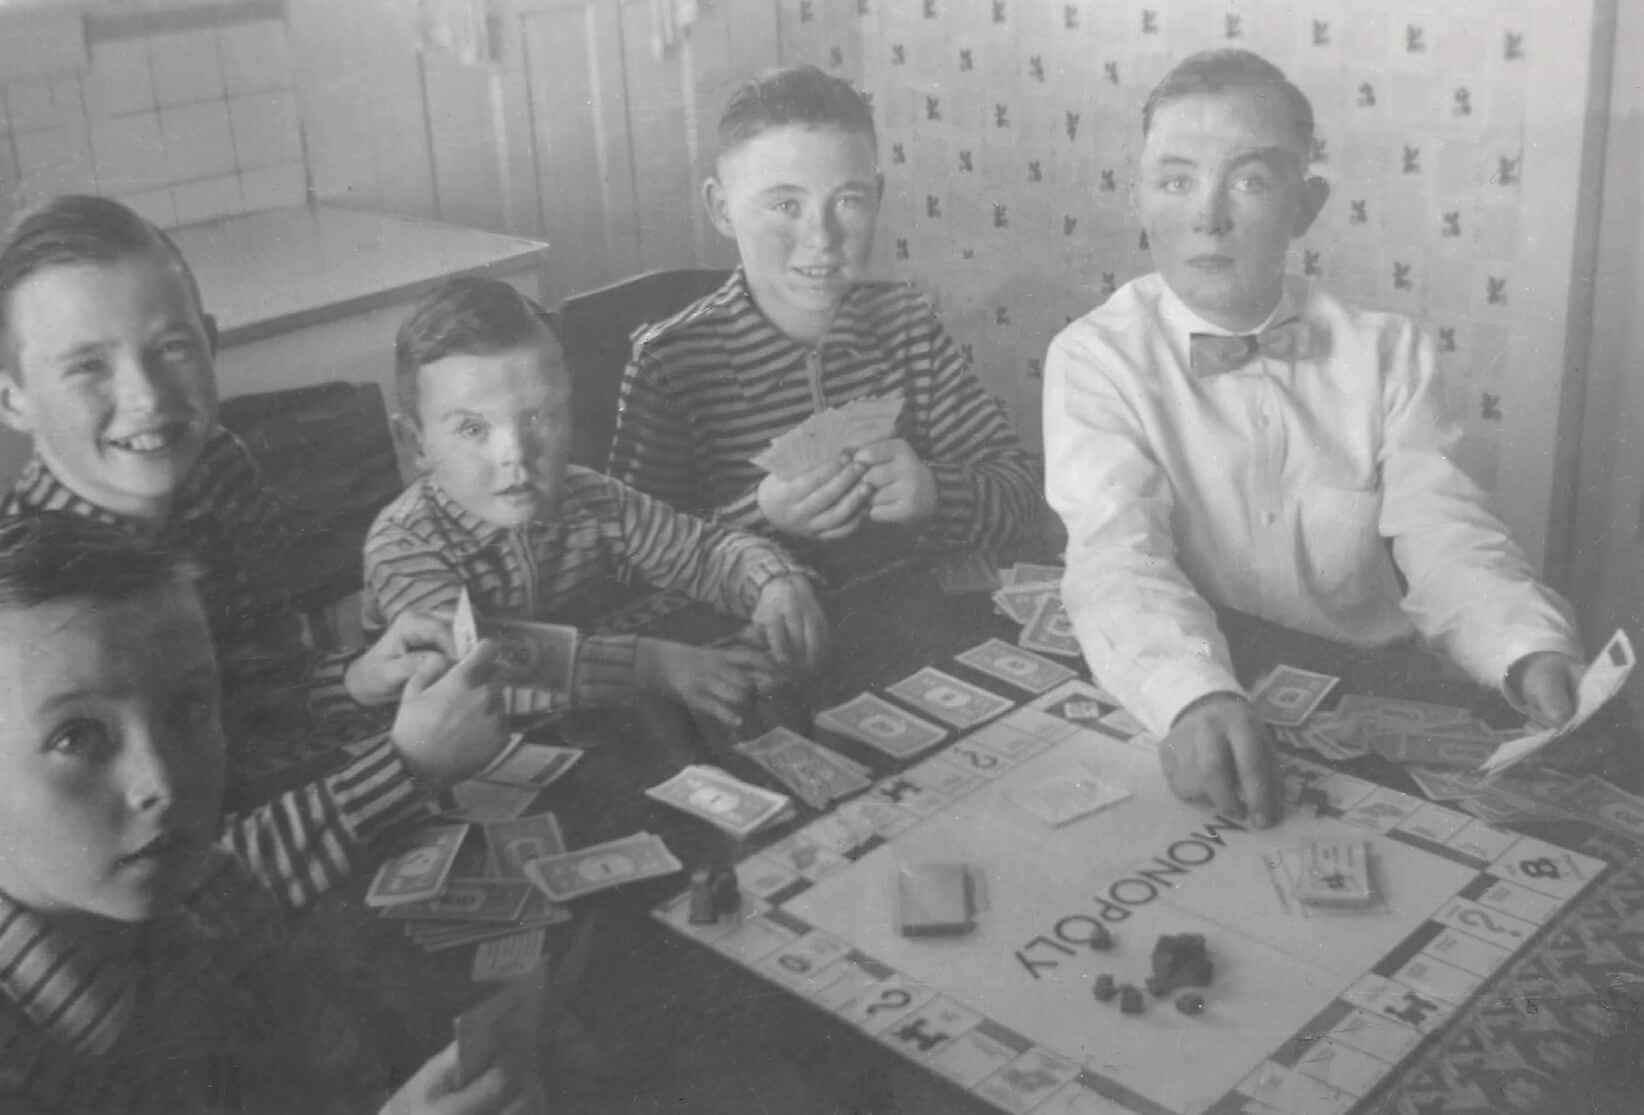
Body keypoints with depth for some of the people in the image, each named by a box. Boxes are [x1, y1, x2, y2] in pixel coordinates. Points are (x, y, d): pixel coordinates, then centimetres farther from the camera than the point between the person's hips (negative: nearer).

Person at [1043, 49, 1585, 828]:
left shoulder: (1387, 352, 3)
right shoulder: (1095, 358, -6)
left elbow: (1441, 538, -5)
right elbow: (1118, 555, -20)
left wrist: (1536, 654, -26)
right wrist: (1197, 697, -39)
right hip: (1186, 723, -1)